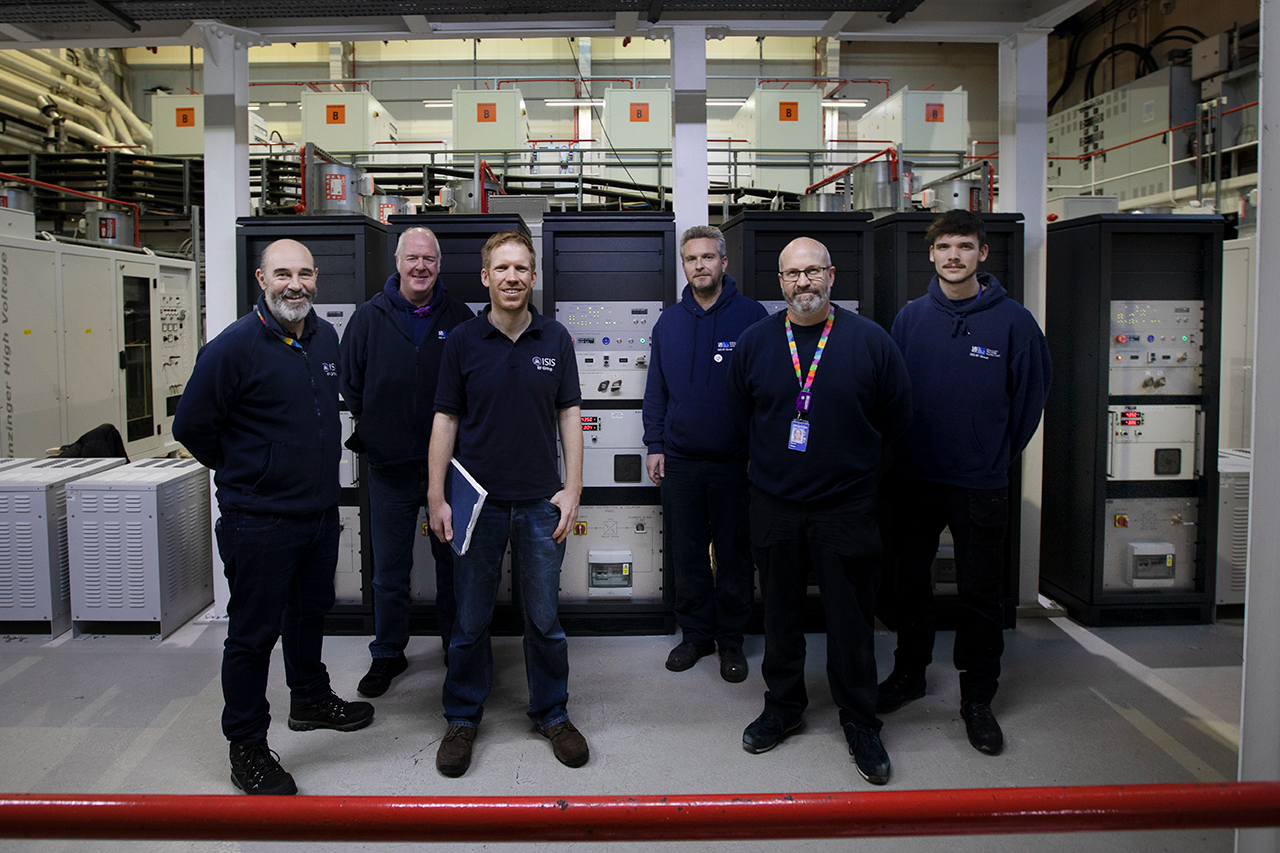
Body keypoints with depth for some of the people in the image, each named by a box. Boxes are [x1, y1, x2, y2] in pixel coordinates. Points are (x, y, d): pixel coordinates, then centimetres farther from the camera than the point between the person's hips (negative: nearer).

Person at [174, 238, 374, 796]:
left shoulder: (326, 337, 6)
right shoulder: (234, 347, -17)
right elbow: (191, 426, -9)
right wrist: (242, 471, 1)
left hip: (321, 509, 7)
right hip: (260, 519, -7)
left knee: (311, 610, 23)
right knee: (254, 632, 4)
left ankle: (310, 699, 44)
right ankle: (246, 747, 19)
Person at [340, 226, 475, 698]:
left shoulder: (458, 317, 1)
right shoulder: (370, 317, 2)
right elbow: (349, 384, 10)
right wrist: (369, 433, 5)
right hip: (390, 467, 0)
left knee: (453, 562, 12)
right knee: (389, 570, 9)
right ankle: (387, 654, 26)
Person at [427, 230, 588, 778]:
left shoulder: (555, 339, 3)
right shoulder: (463, 341, 0)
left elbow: (569, 415, 5)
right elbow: (446, 419, 2)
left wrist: (572, 489, 0)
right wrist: (436, 496, -2)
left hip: (540, 502, 1)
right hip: (478, 501, -1)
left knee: (544, 617, 9)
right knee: (470, 618, 8)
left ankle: (552, 712, 27)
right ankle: (462, 717, 25)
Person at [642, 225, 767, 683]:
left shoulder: (751, 316, -3)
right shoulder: (668, 323, 8)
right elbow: (655, 391, 13)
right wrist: (654, 445, 6)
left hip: (733, 460, -3)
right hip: (679, 460, 3)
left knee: (733, 554, 7)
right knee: (686, 553, 11)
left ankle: (731, 639, 21)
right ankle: (695, 633, 25)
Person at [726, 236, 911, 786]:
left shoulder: (869, 340, -4)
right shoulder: (754, 342, 2)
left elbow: (896, 418, 5)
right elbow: (739, 416, 13)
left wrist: (846, 455, 9)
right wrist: (776, 457, 11)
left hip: (847, 507, -2)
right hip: (774, 504, 2)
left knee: (851, 619, 6)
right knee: (780, 612, 14)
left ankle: (860, 724, 23)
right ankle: (782, 708, 32)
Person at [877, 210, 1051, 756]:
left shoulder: (1013, 321, -5)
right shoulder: (911, 317, 2)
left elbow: (1031, 396, 3)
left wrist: (1000, 455, 7)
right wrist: (900, 451, 8)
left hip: (981, 484, -2)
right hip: (913, 477, 3)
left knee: (980, 593, 5)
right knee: (910, 581, 14)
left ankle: (977, 696, 21)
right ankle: (910, 671, 33)